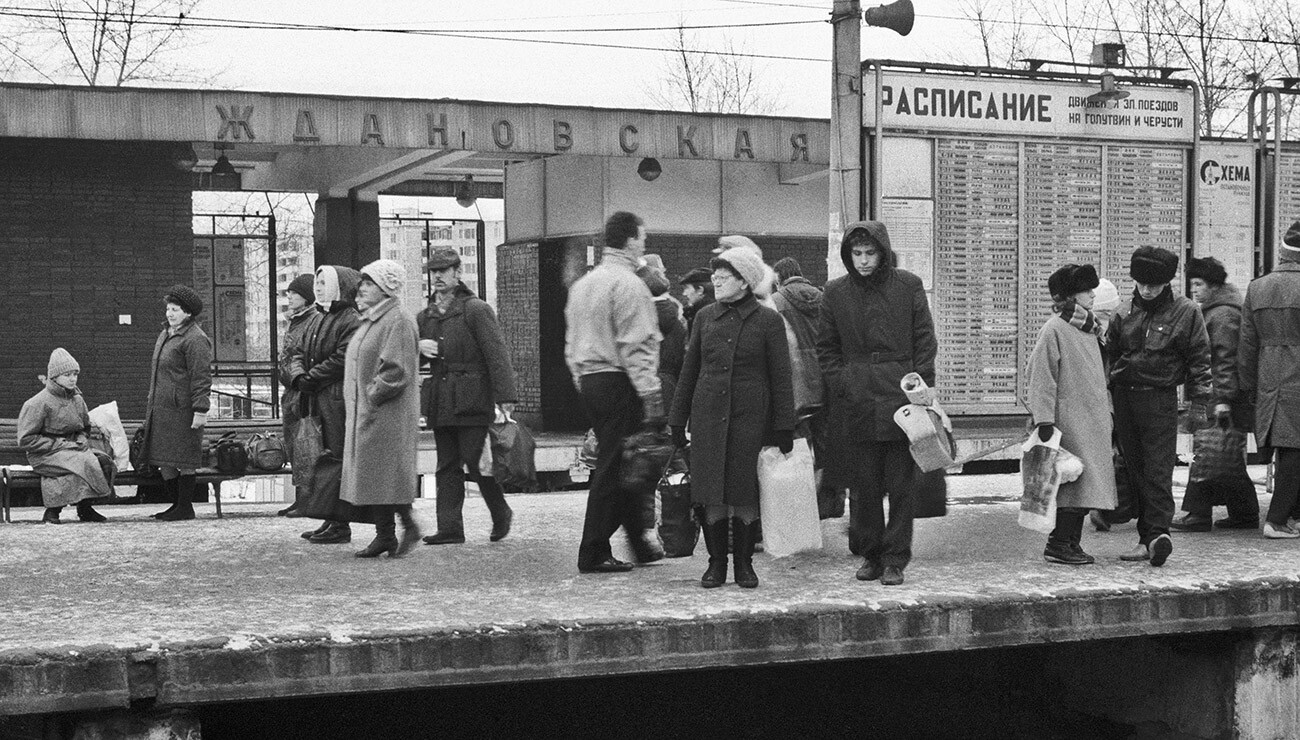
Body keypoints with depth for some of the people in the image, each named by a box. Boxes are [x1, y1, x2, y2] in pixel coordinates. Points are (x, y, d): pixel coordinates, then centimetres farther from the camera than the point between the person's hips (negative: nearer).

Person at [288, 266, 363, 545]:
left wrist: (311, 378, -14)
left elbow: (342, 359, -17)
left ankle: (340, 526, -5)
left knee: (337, 458, -8)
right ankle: (331, 519, 18)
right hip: (317, 400, 9)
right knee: (324, 457, 11)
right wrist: (299, 375, -3)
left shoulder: (351, 321, -8)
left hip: (338, 399, -9)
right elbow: (298, 352, 18)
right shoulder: (315, 319, 20)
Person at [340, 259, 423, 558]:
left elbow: (396, 371, -20)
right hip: (363, 413, 9)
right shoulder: (368, 321, 18)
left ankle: (408, 525, 5)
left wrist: (373, 396, -17)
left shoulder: (399, 322, -12)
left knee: (386, 475, -7)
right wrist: (354, 406, 15)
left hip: (388, 414, -9)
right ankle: (385, 534, 13)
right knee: (367, 476, 8)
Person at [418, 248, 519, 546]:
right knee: (447, 467, 5)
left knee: (476, 462, -6)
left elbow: (497, 354, -9)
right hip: (440, 403, 6)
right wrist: (418, 346, -3)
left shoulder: (476, 309, -3)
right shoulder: (425, 316, 17)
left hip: (472, 400, -6)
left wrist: (506, 397, -16)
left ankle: (501, 514, 15)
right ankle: (450, 529, 7)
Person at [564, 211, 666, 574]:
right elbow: (635, 348, -17)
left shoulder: (581, 284, 15)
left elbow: (571, 344, 18)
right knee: (611, 469, -4)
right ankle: (593, 554, 0)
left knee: (617, 466, 15)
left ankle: (640, 544, 23)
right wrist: (652, 398, -17)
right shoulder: (628, 284, -12)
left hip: (589, 381, 9)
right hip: (619, 382, -9)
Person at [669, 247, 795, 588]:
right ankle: (716, 563, 11)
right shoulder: (705, 318, 9)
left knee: (745, 492, 0)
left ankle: (744, 564, 12)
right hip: (707, 416, 3)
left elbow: (780, 378, 1)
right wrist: (678, 421, 12)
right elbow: (689, 371, 14)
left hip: (750, 418, -3)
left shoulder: (768, 321, 0)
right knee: (709, 492, 0)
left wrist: (784, 427, -3)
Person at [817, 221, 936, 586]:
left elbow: (925, 342, 4)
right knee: (863, 486, 5)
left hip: (902, 402, -1)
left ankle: (895, 559, 8)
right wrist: (842, 386, -2)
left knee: (902, 485, 0)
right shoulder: (835, 293, 6)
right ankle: (870, 554, 18)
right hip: (855, 405, 1)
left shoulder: (909, 286, 3)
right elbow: (826, 349, 11)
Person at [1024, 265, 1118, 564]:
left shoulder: (1089, 328, 17)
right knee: (1077, 480, -11)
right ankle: (1058, 545, -5)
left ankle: (1071, 542, 14)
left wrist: (1107, 413, 22)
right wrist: (1044, 421, -18)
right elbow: (1041, 378, -13)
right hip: (1069, 421, -8)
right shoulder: (1054, 329, -10)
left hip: (1093, 421, 9)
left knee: (1088, 483, 7)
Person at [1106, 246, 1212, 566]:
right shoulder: (1124, 313, 10)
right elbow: (1109, 354, 15)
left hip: (1160, 399, -4)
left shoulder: (1185, 312, 1)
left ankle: (1158, 533, -17)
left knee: (1158, 470, -12)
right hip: (1124, 397, 4)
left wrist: (1200, 396, -5)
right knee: (1134, 470, 6)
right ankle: (1147, 538, 11)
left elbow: (1199, 358, 2)